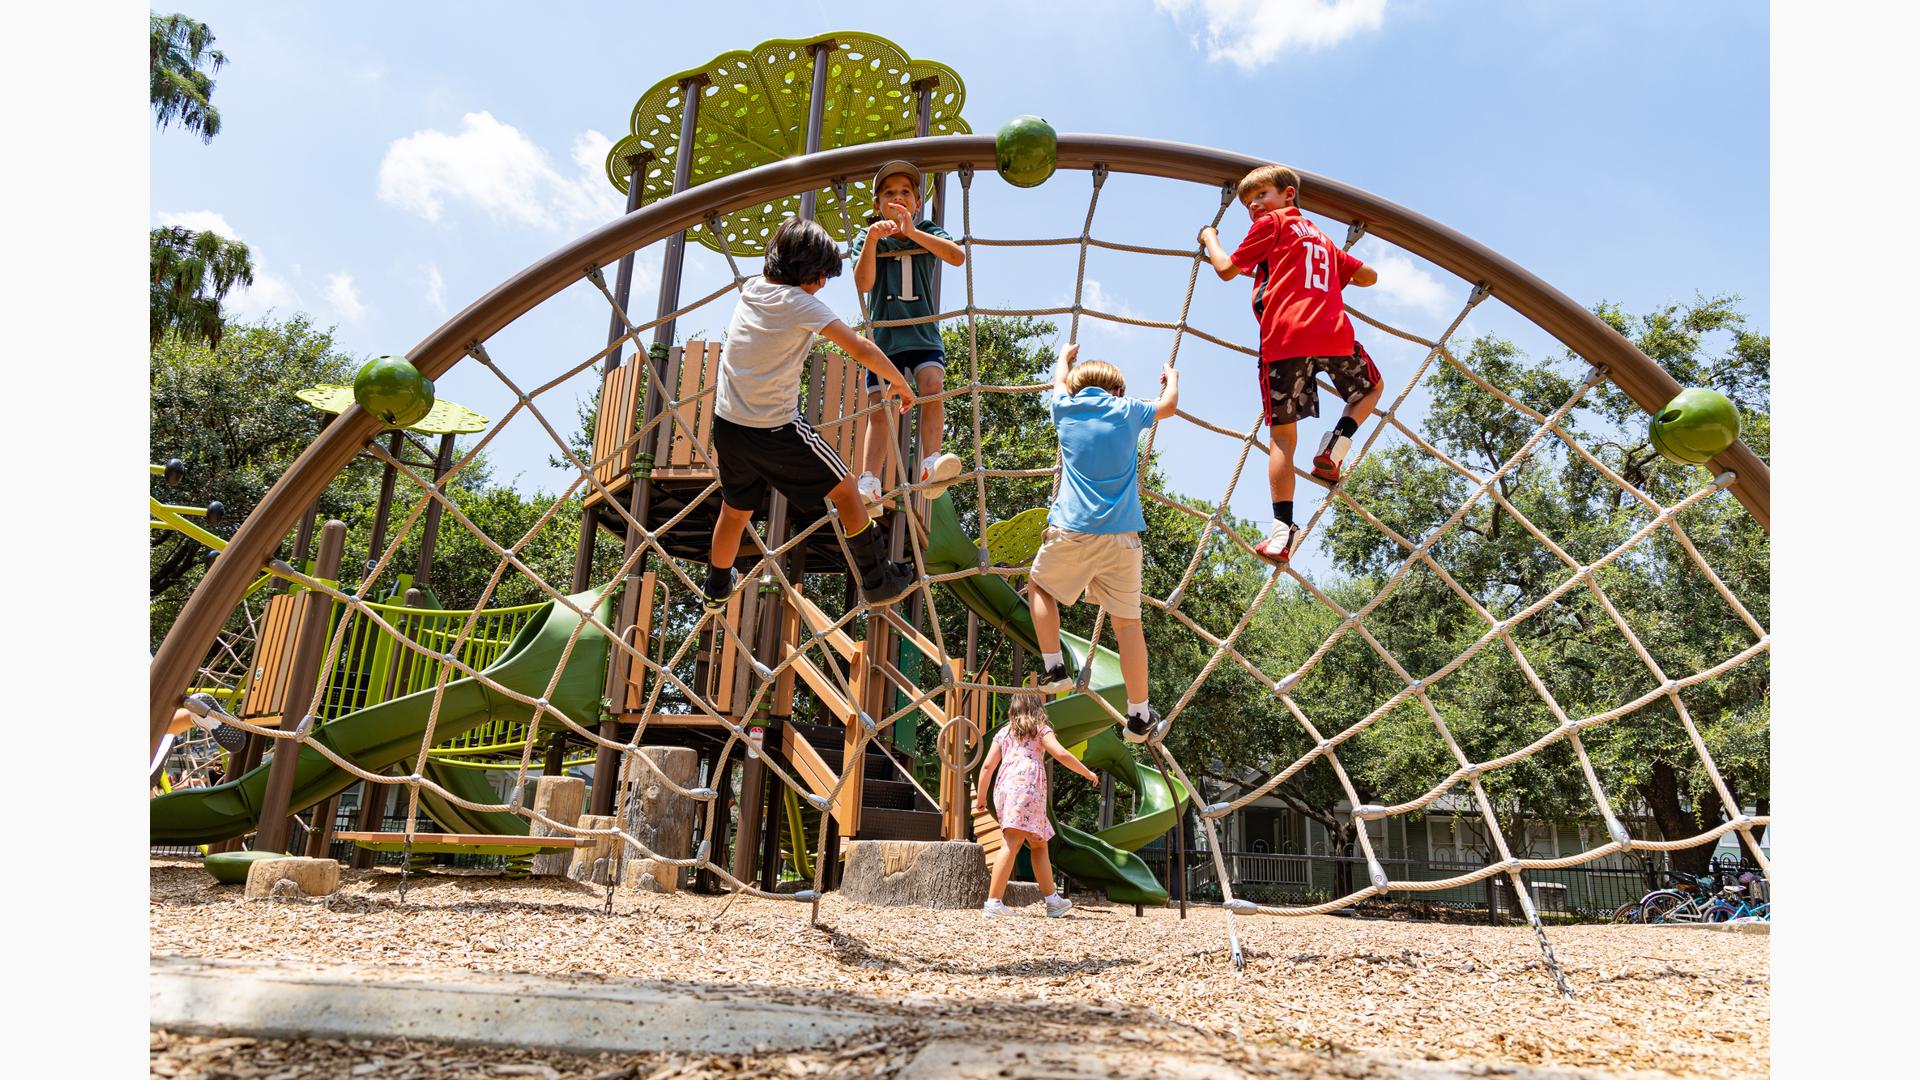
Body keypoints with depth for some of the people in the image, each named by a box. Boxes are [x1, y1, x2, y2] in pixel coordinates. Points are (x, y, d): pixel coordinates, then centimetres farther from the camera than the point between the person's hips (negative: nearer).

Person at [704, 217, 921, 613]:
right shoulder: (800, 303, -15)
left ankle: (716, 589, 44)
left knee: (735, 509, 26)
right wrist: (899, 383, -7)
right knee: (844, 489, 8)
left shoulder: (752, 287, 5)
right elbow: (860, 348, -19)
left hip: (728, 424, 7)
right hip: (775, 430, -7)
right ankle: (877, 582, 13)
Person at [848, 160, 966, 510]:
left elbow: (958, 257, -16)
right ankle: (869, 485, -8)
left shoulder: (927, 232, 5)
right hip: (883, 338, 0)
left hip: (923, 334, 0)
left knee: (932, 385, -26)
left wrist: (911, 232, -25)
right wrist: (872, 239, -25)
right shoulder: (866, 237, 5)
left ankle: (930, 466, -32)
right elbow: (863, 284, -11)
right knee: (879, 410, -6)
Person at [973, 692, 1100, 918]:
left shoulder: (1003, 732, 23)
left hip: (1004, 785, 6)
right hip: (1028, 783, -5)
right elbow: (1061, 754, -2)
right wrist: (1087, 773, 9)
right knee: (1011, 844, -11)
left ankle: (1053, 900, 19)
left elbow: (987, 766, 15)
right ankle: (993, 901, -20)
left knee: (1038, 844, 14)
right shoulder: (1041, 729, 12)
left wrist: (980, 797, 20)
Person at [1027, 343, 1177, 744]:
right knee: (1127, 622, 5)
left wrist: (1065, 355, 53)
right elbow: (1169, 403, 28)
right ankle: (1139, 716, 10)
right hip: (1122, 535, 1)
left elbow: (1060, 379, 33)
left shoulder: (1066, 408, 10)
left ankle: (1054, 668, 14)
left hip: (1071, 531, -1)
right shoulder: (1127, 410, 9)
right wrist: (1171, 375, 48)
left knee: (1039, 584, 24)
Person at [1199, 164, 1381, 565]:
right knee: (1372, 388, 29)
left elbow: (1226, 269, 12)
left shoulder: (1271, 223, 13)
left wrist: (1210, 237, 29)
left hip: (1283, 339, -3)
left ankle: (1282, 529, -8)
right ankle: (1335, 445, 2)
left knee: (1283, 433, 0)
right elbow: (1369, 276, 34)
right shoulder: (1322, 238, 30)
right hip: (1334, 333, 4)